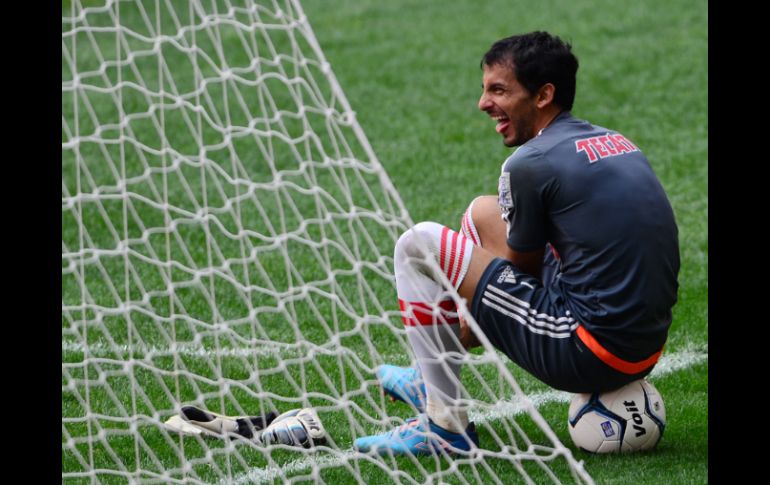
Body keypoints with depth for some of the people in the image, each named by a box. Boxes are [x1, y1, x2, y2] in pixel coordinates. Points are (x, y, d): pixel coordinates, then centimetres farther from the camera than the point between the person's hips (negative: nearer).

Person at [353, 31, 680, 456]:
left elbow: (520, 271, 2)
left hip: (589, 355, -9)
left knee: (419, 244, 0)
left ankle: (446, 425, 3)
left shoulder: (531, 163, -12)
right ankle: (434, 378, 40)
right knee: (483, 212, 26)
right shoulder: (615, 142, 13)